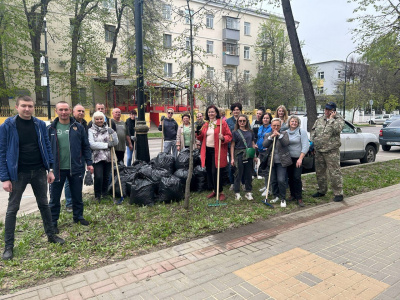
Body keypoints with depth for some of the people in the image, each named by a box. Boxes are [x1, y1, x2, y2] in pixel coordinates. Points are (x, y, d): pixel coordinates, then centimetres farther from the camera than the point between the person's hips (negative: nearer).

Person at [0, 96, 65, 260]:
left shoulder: (40, 125, 2)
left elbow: (47, 147, 6)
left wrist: (50, 169, 1)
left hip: (39, 172, 3)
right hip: (18, 173, -2)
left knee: (44, 204, 13)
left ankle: (51, 235, 28)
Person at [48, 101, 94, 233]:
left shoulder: (78, 127, 2)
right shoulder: (50, 129, 0)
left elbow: (86, 146, 5)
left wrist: (89, 162, 1)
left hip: (76, 168, 1)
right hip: (57, 168, -1)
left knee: (77, 195, 15)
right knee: (54, 197, 9)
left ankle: (78, 216, 33)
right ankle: (53, 221, 24)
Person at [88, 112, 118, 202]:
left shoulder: (108, 129, 9)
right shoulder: (91, 130, -1)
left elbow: (115, 143, 5)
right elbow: (92, 144, -13)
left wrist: (113, 134, -12)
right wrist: (107, 145, -12)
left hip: (108, 157, 3)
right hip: (97, 158, -3)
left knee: (106, 177, 8)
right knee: (98, 177, -10)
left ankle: (104, 194, 28)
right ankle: (97, 196, 10)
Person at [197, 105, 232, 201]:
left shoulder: (222, 123, -2)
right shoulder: (206, 124, 15)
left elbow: (229, 136, -4)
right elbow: (202, 138, 19)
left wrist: (223, 138, -23)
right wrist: (198, 133, 0)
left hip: (216, 151, -6)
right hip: (207, 151, 6)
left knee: (215, 172, -8)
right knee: (209, 171, 9)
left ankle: (220, 192, 6)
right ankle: (214, 190, 24)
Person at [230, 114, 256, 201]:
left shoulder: (250, 132, 10)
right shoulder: (235, 132, 0)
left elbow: (253, 144, 15)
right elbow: (232, 146, -2)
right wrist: (232, 158, -8)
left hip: (249, 156, 3)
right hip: (239, 155, -3)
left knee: (248, 174, 8)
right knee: (238, 174, 1)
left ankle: (248, 192, 19)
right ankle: (237, 193, 10)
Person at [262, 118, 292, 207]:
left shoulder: (284, 133, 3)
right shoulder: (268, 135, 8)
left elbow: (286, 143, -15)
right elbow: (264, 145, -10)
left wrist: (279, 135, -21)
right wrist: (271, 136, -21)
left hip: (282, 161, -3)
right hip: (272, 162, 3)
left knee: (281, 180, -12)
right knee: (273, 181, 12)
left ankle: (283, 199, 4)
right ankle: (276, 196, 31)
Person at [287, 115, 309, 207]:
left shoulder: (302, 132, -2)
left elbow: (305, 146, -8)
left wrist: (300, 158, -15)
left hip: (298, 159, -3)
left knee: (297, 178, -10)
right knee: (290, 177, 9)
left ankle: (299, 198, -2)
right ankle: (292, 195, 24)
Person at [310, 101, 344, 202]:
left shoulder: (338, 119, -3)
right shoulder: (320, 119, 13)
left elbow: (337, 129, -23)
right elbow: (313, 130, 20)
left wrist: (331, 119, -14)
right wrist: (312, 142, 9)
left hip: (331, 151, -6)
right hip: (318, 151, 6)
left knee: (335, 173, -5)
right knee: (320, 172, 15)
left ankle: (338, 193, 6)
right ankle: (322, 191, 30)